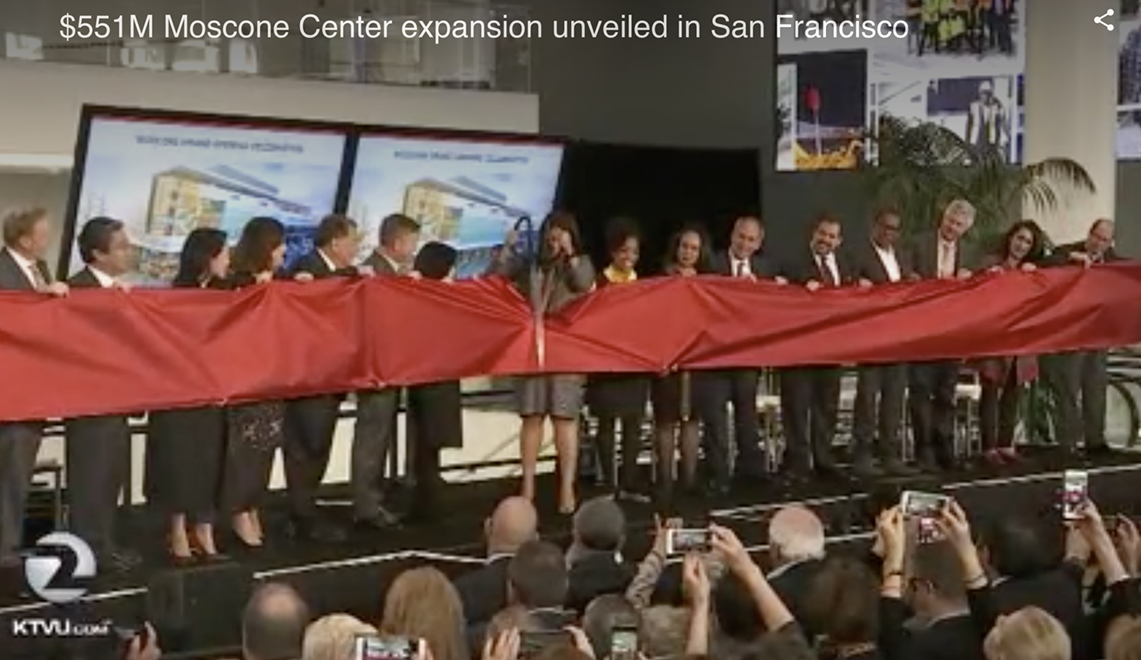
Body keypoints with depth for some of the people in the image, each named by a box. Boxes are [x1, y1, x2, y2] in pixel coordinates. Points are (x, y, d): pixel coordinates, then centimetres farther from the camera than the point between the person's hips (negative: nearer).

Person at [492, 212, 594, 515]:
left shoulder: (581, 263, 8)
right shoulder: (528, 263, 11)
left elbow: (584, 284, -11)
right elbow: (497, 275, 2)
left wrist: (569, 254, -16)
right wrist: (508, 247, -8)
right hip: (532, 348, 2)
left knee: (565, 418, -6)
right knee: (532, 417, 2)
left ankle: (567, 489, -6)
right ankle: (528, 485, 7)